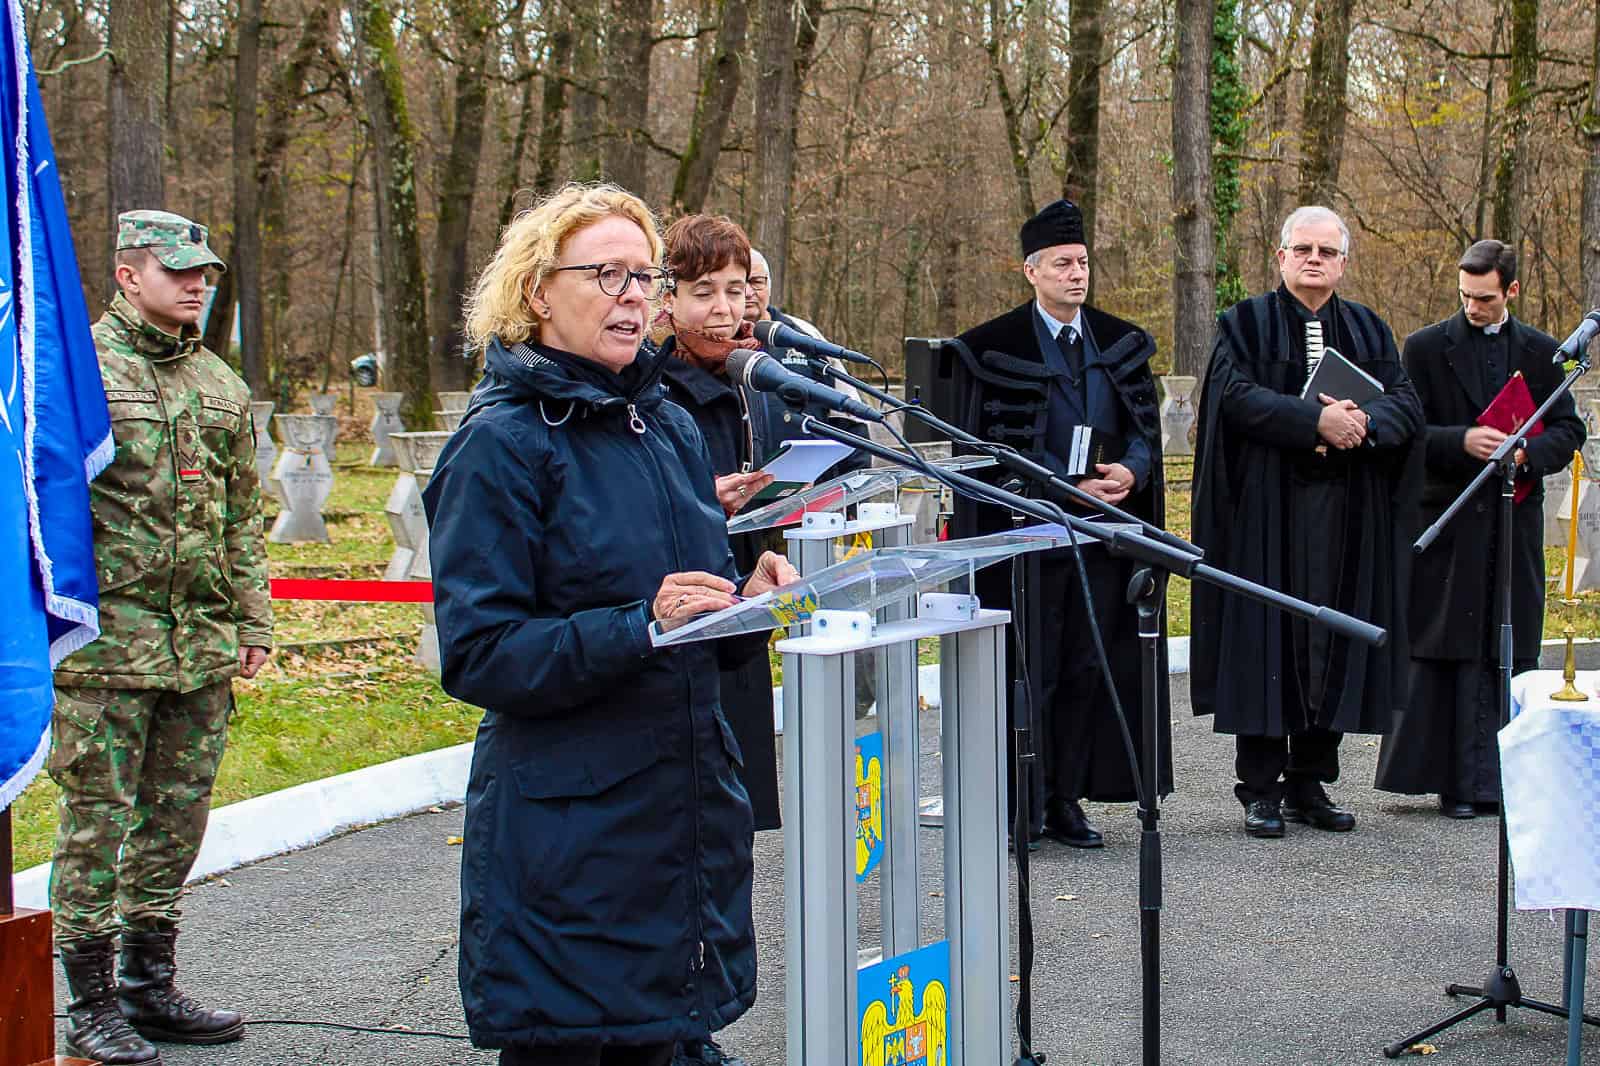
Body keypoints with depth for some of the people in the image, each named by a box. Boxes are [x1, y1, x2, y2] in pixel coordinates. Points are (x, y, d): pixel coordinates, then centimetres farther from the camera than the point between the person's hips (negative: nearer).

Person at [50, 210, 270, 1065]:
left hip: (203, 644, 6)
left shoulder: (221, 385, 15)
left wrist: (252, 621, 14)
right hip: (105, 639, -6)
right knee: (97, 818, -1)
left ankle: (150, 985, 23)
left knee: (177, 816, 11)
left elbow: (243, 517, 20)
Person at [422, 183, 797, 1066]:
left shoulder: (671, 428, 12)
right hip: (561, 828, -6)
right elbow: (477, 655, -16)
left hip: (684, 814, 7)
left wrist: (748, 603, -1)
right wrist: (642, 626, -24)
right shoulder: (500, 444, -10)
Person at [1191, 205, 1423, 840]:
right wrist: (1316, 421, -22)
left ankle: (1309, 784, 13)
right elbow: (1238, 395, -12)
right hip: (1269, 513, -4)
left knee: (1333, 641, 4)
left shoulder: (1370, 331, 15)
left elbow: (1405, 405, 3)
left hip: (1347, 519, 4)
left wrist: (1362, 423, -18)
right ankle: (1261, 791, 2)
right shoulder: (1245, 323, 4)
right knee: (1266, 641, -4)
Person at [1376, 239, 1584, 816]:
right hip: (1448, 524, -2)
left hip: (1515, 522, 2)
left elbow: (1568, 430, 9)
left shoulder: (1541, 352, 11)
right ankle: (1455, 781, 2)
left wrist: (1526, 453, -11)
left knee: (1509, 654, 3)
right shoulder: (1426, 347, 3)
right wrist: (1462, 442, -18)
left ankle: (1496, 780, 9)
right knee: (1442, 653, -3)